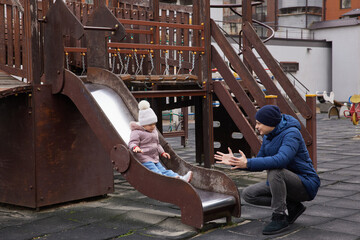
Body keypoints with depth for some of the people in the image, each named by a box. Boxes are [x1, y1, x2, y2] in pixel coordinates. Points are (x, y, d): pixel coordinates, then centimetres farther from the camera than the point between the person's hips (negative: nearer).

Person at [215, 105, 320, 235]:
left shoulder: (291, 134, -22)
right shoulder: (268, 136, 5)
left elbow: (281, 160, -38)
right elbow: (259, 163, 11)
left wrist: (248, 163, -39)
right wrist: (234, 161, -3)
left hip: (305, 185, -8)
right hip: (284, 183, 9)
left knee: (274, 170, -34)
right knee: (248, 194, -3)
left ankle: (280, 217, -20)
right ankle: (291, 207, 4)